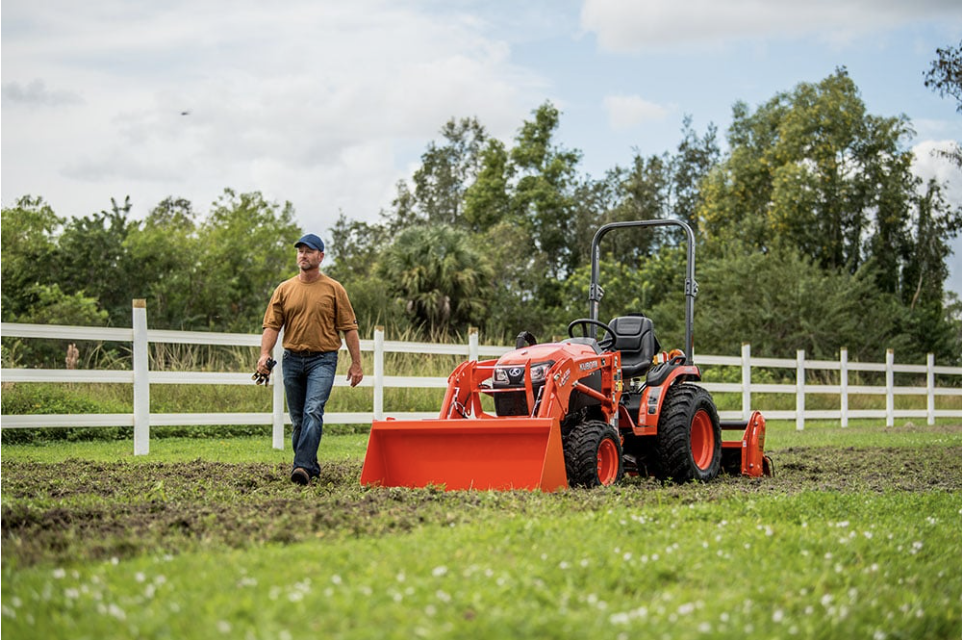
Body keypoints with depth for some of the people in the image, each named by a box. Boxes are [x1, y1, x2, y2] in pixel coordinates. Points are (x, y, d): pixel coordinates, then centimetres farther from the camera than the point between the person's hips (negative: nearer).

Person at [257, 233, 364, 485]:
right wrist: (265, 355, -11)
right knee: (298, 418, 9)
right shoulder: (284, 289, 9)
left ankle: (302, 467, -27)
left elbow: (349, 328, 2)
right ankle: (311, 467, 21)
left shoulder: (334, 289, 2)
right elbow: (271, 325, 4)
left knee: (313, 411, -19)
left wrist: (356, 364, -2)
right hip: (292, 360, 4)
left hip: (322, 360, -4)